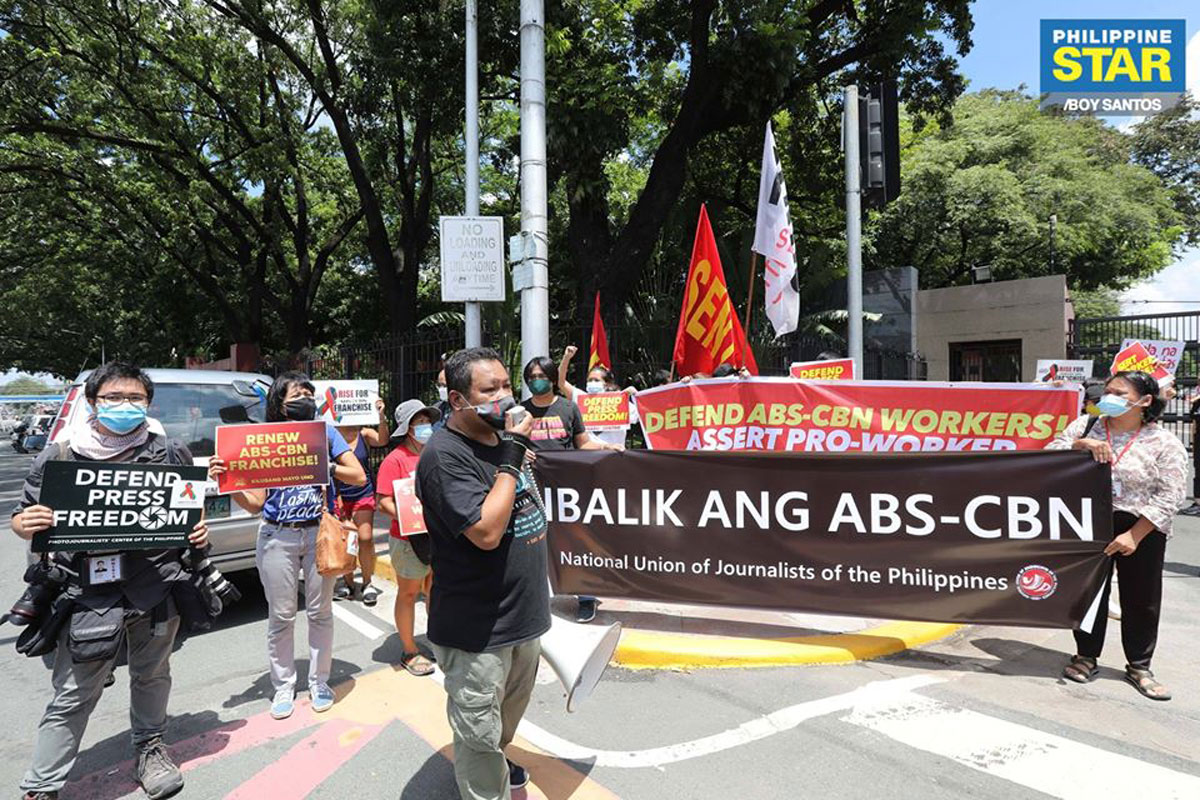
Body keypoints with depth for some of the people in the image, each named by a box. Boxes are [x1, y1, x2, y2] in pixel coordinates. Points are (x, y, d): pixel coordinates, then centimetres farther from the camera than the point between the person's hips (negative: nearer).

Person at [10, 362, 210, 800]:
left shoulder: (171, 453, 2)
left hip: (159, 589, 1)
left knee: (151, 677, 19)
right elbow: (21, 520, 7)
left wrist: (199, 532, -6)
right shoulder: (57, 458, 0)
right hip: (90, 594, -1)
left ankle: (150, 746, 42)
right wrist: (27, 523, -16)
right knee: (73, 693, 4)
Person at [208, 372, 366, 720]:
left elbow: (359, 476, -2)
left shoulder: (325, 433, 3)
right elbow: (255, 503, 2)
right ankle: (283, 687, 27)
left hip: (318, 533, 0)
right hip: (277, 537, 0)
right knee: (281, 616, 9)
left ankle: (319, 682, 27)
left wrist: (326, 467, -17)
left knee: (320, 612, 9)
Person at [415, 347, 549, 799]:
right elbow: (486, 532, -30)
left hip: (523, 614, 9)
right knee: (480, 732, 8)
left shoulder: (502, 437, 5)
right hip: (478, 630, -9)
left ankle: (495, 762, 55)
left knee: (510, 711, 30)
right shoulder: (445, 456, -22)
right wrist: (511, 457, -26)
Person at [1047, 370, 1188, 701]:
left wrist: (1134, 535, -17)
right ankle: (1087, 657, 26)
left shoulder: (1165, 443, -5)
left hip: (1141, 530, -1)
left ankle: (1139, 666, 28)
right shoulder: (1085, 427, 3)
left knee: (1141, 599, 9)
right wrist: (1081, 445, -22)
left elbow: (1169, 496, -10)